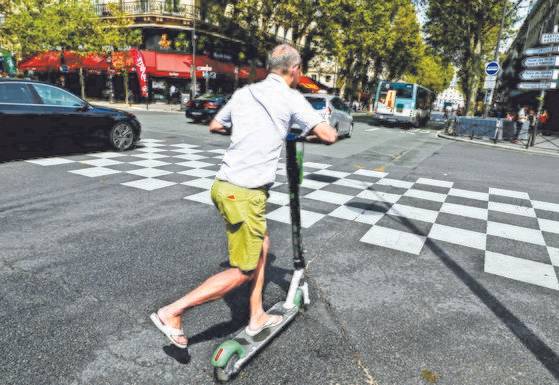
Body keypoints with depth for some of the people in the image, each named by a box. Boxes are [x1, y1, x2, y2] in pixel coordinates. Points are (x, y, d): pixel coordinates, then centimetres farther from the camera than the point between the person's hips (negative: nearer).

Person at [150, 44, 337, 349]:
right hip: (244, 194, -8)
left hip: (225, 185, 8)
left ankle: (256, 318, 33)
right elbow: (328, 136, -11)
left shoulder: (243, 93, 13)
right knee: (243, 271, 4)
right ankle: (172, 312, 6)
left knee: (262, 245, 22)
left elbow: (214, 127, 24)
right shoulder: (291, 98, -6)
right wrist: (310, 132, 11)